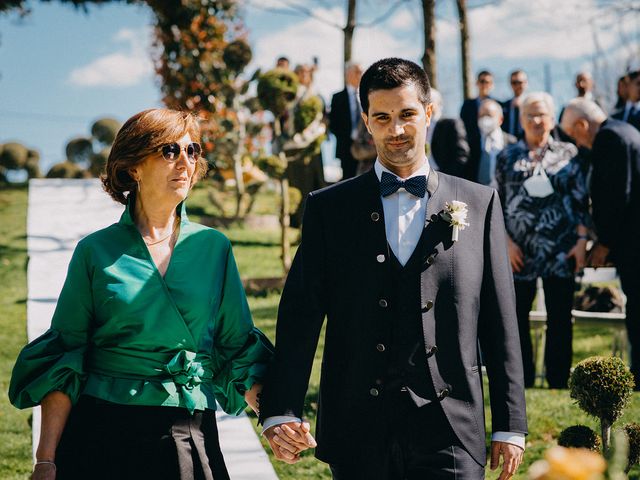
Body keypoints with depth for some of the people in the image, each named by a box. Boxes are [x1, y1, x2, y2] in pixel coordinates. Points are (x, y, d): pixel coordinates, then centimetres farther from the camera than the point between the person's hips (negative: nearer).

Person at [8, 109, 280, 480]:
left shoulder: (213, 247, 6)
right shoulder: (96, 251, 1)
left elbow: (239, 350, 9)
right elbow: (62, 361, 0)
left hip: (190, 436, 2)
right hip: (102, 435, -2)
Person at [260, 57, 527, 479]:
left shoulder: (479, 203, 6)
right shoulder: (329, 208, 6)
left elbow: (500, 321, 6)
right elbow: (300, 316, 1)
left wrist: (510, 425, 4)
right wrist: (281, 411, -11)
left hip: (451, 433, 0)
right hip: (359, 435, 1)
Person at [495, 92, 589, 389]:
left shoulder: (568, 153, 6)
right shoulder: (508, 157, 7)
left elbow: (581, 200, 6)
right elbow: (496, 204, 6)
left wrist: (582, 240, -4)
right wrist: (507, 242, -4)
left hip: (560, 251, 0)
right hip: (519, 252, 0)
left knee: (559, 319, 4)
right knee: (516, 318, 4)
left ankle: (558, 384, 13)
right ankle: (523, 383, 15)